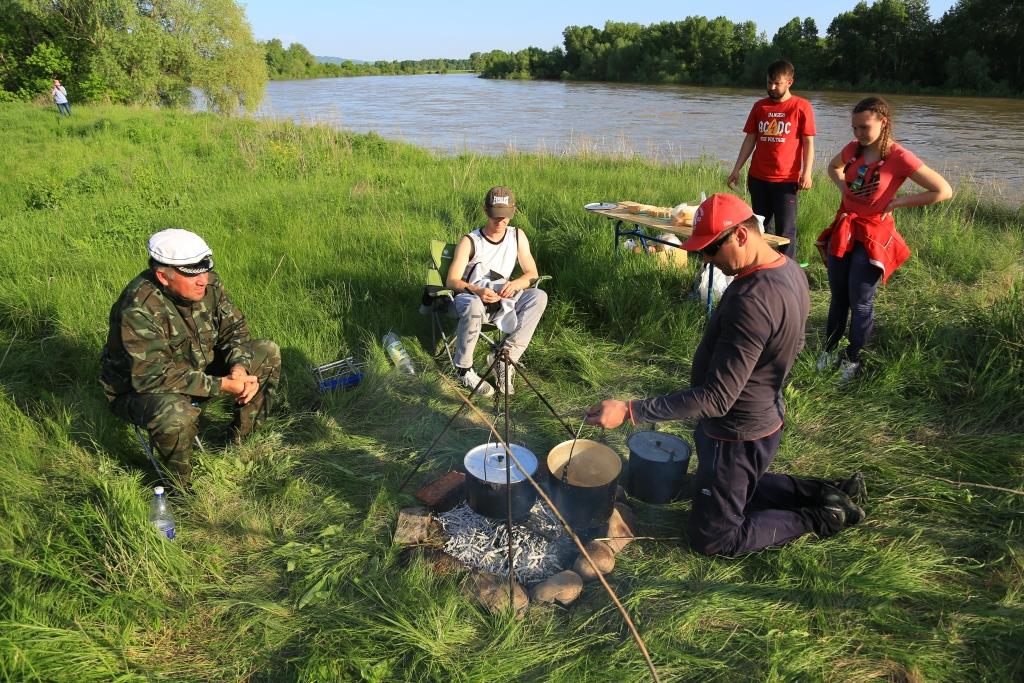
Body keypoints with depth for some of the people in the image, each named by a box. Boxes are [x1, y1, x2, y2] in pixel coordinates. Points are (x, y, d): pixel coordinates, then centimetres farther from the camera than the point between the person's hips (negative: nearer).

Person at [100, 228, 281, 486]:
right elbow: (153, 377, -35)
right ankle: (180, 485, -9)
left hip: (198, 369, 7)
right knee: (176, 415, -41)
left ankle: (242, 439, 8)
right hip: (140, 388, -7)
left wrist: (240, 367, -24)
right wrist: (222, 385, -35)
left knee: (268, 352, -4)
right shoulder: (139, 309, -33)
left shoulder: (208, 283, -13)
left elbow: (234, 328, -3)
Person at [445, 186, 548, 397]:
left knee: (539, 297, -23)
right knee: (474, 306, -41)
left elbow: (532, 273, 2)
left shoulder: (518, 236, 1)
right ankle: (463, 370, -22)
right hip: (470, 297, -4)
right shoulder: (470, 241, -10)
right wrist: (476, 290, -35)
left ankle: (506, 355, -25)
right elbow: (452, 281, -15)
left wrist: (515, 284, -22)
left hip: (501, 300, 4)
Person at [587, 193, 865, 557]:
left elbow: (716, 398, -34)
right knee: (742, 487, 34)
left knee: (712, 539, 11)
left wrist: (629, 411, -35)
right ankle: (831, 493, 26)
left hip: (736, 437, -10)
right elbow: (794, 346, 13)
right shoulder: (790, 270, -3)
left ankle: (820, 518, 13)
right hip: (766, 416, 10)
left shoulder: (751, 299, -34)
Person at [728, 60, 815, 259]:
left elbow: (808, 142, -3)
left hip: (786, 180, -4)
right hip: (758, 178, 4)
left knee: (785, 231, -3)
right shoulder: (759, 106, 10)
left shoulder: (801, 106, -1)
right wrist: (736, 170, 6)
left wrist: (806, 172, -13)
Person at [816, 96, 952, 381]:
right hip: (843, 230, 5)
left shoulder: (899, 158, -16)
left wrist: (898, 202, -14)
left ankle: (852, 359, 20)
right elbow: (833, 167, 26)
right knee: (838, 298, 14)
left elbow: (943, 191, -15)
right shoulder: (853, 149, 1)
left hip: (873, 235, -5)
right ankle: (829, 352, 28)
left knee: (860, 303, 3)